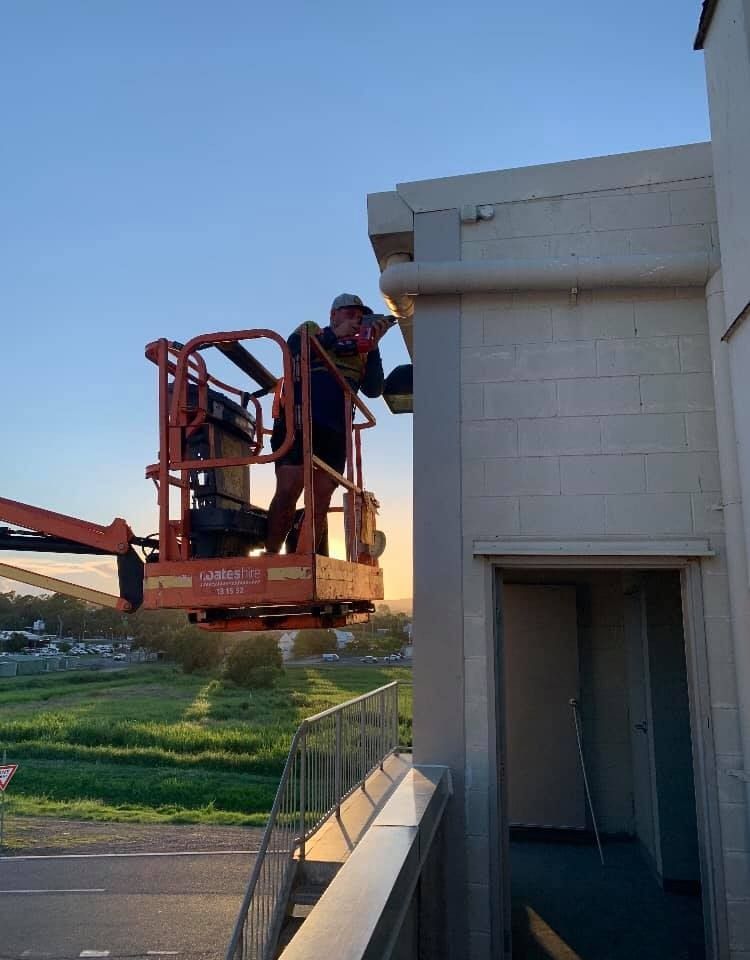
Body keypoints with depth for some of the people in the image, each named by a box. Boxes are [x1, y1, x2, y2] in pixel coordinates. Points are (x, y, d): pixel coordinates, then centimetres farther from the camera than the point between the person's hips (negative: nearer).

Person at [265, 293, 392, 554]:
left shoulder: (360, 351, 21)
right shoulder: (311, 330, 14)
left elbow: (373, 389, 7)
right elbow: (293, 354, -7)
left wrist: (373, 346, -2)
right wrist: (335, 335, -4)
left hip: (335, 433, 4)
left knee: (321, 501, -2)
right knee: (289, 489, -16)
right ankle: (270, 554, -9)